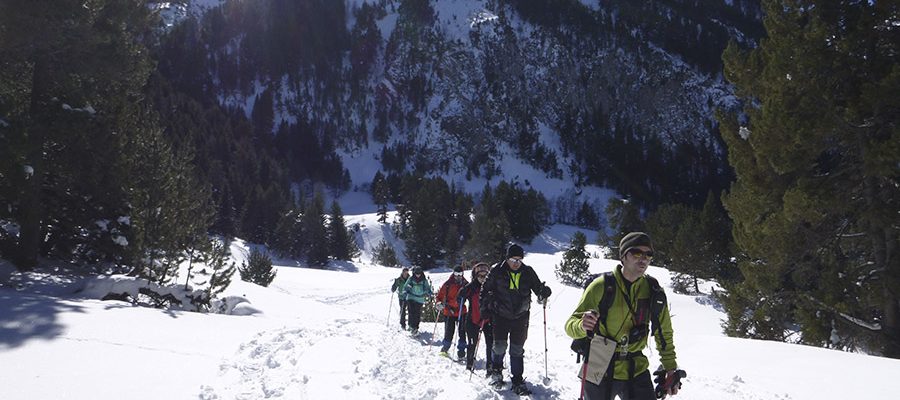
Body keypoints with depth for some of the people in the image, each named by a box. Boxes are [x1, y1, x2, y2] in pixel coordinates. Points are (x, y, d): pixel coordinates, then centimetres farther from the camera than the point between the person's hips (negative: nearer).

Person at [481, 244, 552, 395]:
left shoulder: (528, 272, -3)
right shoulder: (497, 271, -7)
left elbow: (537, 287, 3)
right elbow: (485, 289, 3)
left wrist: (543, 292, -20)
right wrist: (485, 308, -1)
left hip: (520, 316, 1)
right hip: (500, 316, -1)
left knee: (517, 349, 5)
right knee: (500, 345, -4)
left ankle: (517, 381, 15)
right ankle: (497, 371, 24)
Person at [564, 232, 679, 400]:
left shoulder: (653, 291, -1)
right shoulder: (602, 286, -12)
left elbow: (664, 333, 12)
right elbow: (571, 324, -13)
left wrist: (670, 368, 10)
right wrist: (582, 326, -34)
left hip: (636, 371, 2)